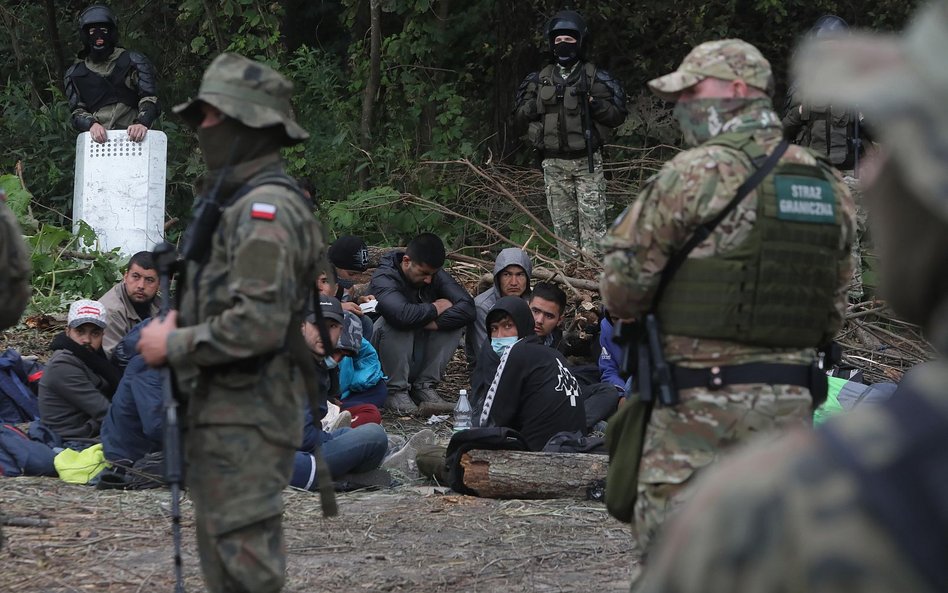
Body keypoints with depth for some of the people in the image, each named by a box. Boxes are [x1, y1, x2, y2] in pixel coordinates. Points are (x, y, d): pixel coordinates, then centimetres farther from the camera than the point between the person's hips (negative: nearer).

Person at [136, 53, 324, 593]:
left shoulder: (266, 209, -17)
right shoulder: (232, 202, 17)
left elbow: (258, 324, -25)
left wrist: (175, 346, -15)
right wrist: (179, 324, 9)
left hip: (248, 420, -11)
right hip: (221, 413, 11)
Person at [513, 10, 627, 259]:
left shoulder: (595, 77, 3)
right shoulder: (540, 79, 13)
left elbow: (618, 114, 1)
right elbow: (519, 115, 13)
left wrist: (594, 104, -17)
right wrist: (539, 104, -5)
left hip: (587, 161, -3)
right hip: (554, 163, 3)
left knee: (592, 220, -9)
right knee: (563, 223, 5)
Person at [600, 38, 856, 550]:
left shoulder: (694, 174, -10)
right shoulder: (829, 187, 9)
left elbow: (622, 291, -6)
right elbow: (832, 315, 15)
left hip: (699, 400, -6)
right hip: (791, 404, 6)